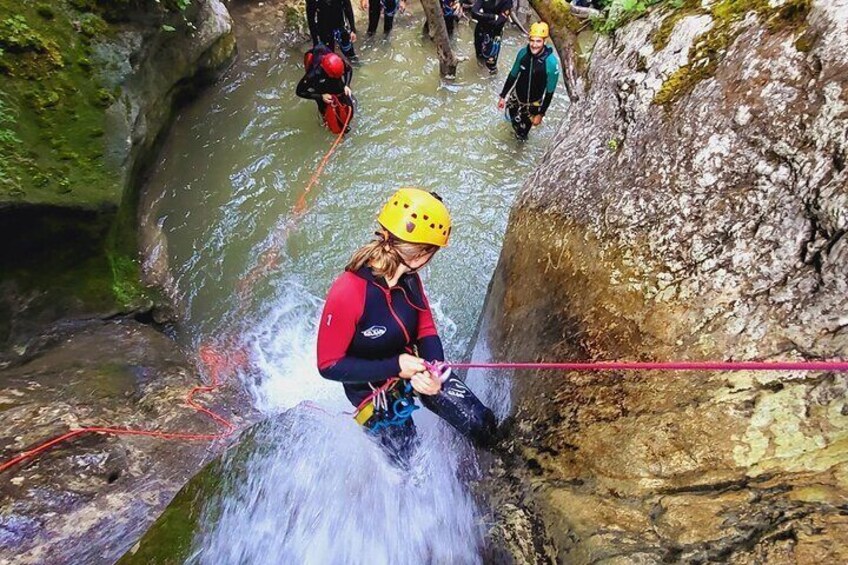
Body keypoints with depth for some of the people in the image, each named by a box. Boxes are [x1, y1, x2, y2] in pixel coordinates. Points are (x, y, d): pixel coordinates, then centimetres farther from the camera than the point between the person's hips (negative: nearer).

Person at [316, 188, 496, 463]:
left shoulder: (409, 278, -13)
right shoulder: (347, 293, -32)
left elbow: (427, 331, -5)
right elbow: (329, 365, -22)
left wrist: (433, 371, -26)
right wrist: (395, 366, -29)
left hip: (415, 366, 5)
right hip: (374, 387, -4)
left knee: (483, 425, 3)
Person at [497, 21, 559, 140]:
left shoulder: (551, 62, -28)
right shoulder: (523, 52, -17)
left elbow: (550, 91, -18)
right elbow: (512, 75, -2)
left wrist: (541, 114, -16)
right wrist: (502, 96, 1)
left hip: (533, 103, -4)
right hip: (516, 96, 4)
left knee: (521, 133, 9)